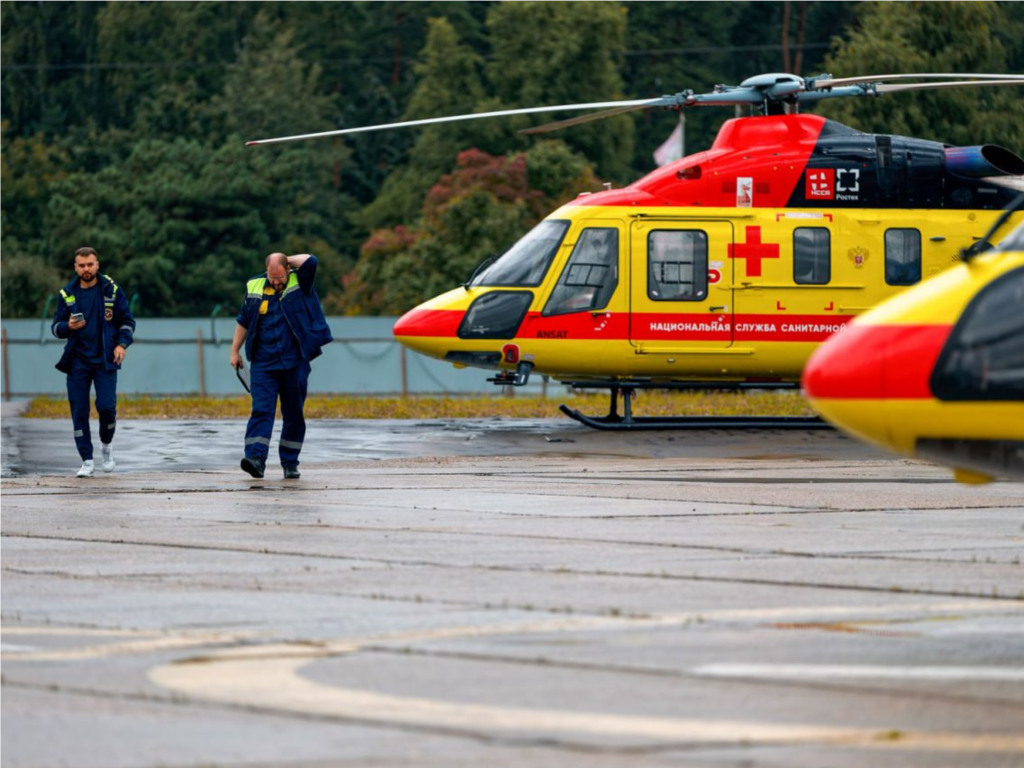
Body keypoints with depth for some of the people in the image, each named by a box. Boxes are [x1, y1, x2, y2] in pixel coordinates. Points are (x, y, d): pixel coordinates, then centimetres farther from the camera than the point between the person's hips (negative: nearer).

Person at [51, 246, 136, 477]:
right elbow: (56, 327, 9)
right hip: (78, 361, 2)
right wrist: (68, 327, -14)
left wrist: (122, 344, -11)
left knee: (106, 406, -11)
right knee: (79, 410, -2)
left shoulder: (111, 290, 1)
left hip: (105, 360, -2)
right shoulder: (67, 293, 5)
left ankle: (107, 444, 19)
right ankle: (87, 461, 6)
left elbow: (127, 321, 6)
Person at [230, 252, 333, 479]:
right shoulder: (254, 287, 8)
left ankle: (290, 463, 13)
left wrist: (288, 260, -2)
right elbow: (244, 321, 17)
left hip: (295, 363, -1)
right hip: (263, 364, 1)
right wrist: (235, 351, 18)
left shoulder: (299, 283, 1)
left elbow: (310, 262, -18)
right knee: (261, 410, -12)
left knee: (294, 414, 5)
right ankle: (256, 458, -22)